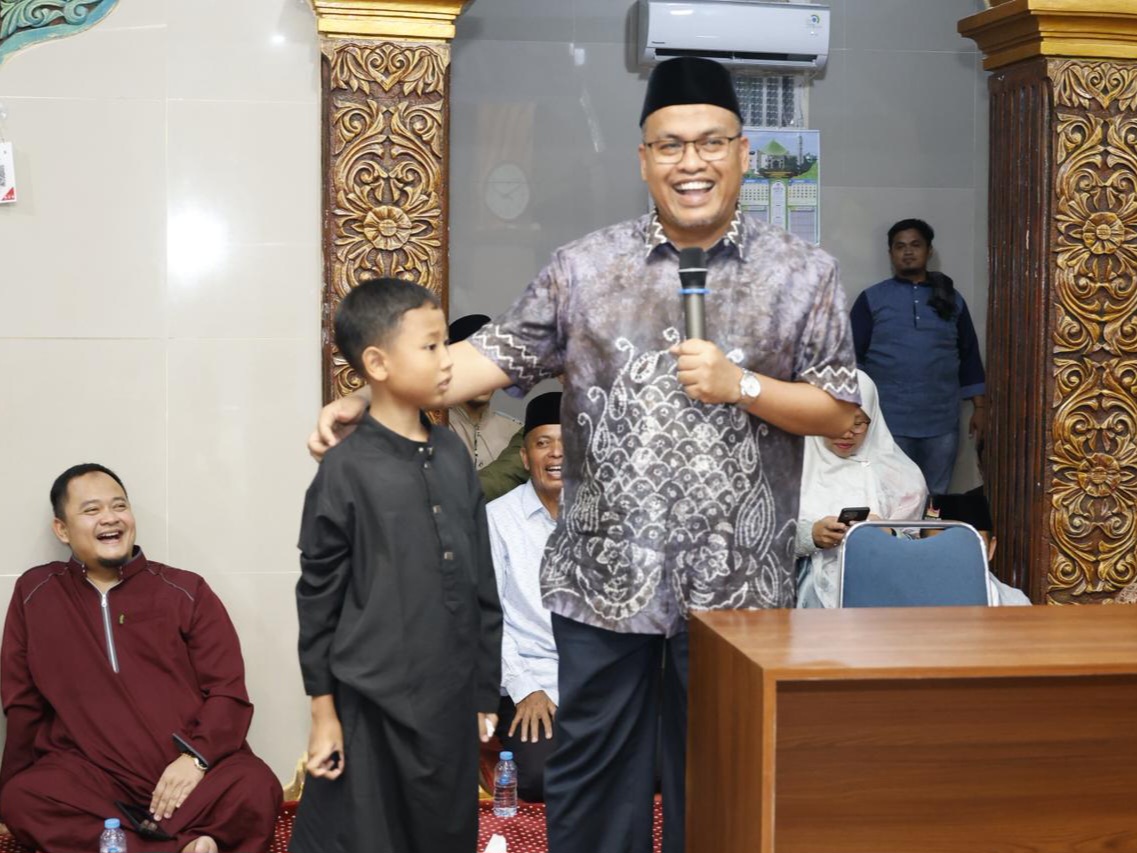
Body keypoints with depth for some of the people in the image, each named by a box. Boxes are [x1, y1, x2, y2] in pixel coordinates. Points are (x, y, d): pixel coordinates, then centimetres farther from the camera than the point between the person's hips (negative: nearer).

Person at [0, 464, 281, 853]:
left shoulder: (185, 590, 7)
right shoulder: (34, 594, 11)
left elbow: (228, 690, 2)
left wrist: (196, 757, -14)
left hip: (187, 767, -1)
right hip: (91, 773, 1)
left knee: (256, 790, -31)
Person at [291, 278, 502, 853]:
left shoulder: (453, 454, 5)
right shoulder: (347, 470, -11)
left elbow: (481, 583, 10)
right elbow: (318, 597, -6)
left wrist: (485, 691, 11)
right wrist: (323, 712, -5)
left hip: (451, 703, 5)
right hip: (374, 707, -5)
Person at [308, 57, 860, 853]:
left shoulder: (803, 273, 1)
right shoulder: (586, 267, 3)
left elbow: (840, 412, 2)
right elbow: (497, 354, 2)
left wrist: (740, 385, -13)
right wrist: (367, 400, -7)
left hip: (735, 584, -1)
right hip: (604, 577, 1)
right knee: (592, 777, 11)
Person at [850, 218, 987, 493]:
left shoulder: (951, 299, 11)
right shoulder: (872, 299, 3)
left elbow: (969, 355, 14)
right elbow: (852, 355, 0)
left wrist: (979, 406, 10)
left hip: (942, 422, 2)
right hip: (889, 422, -2)